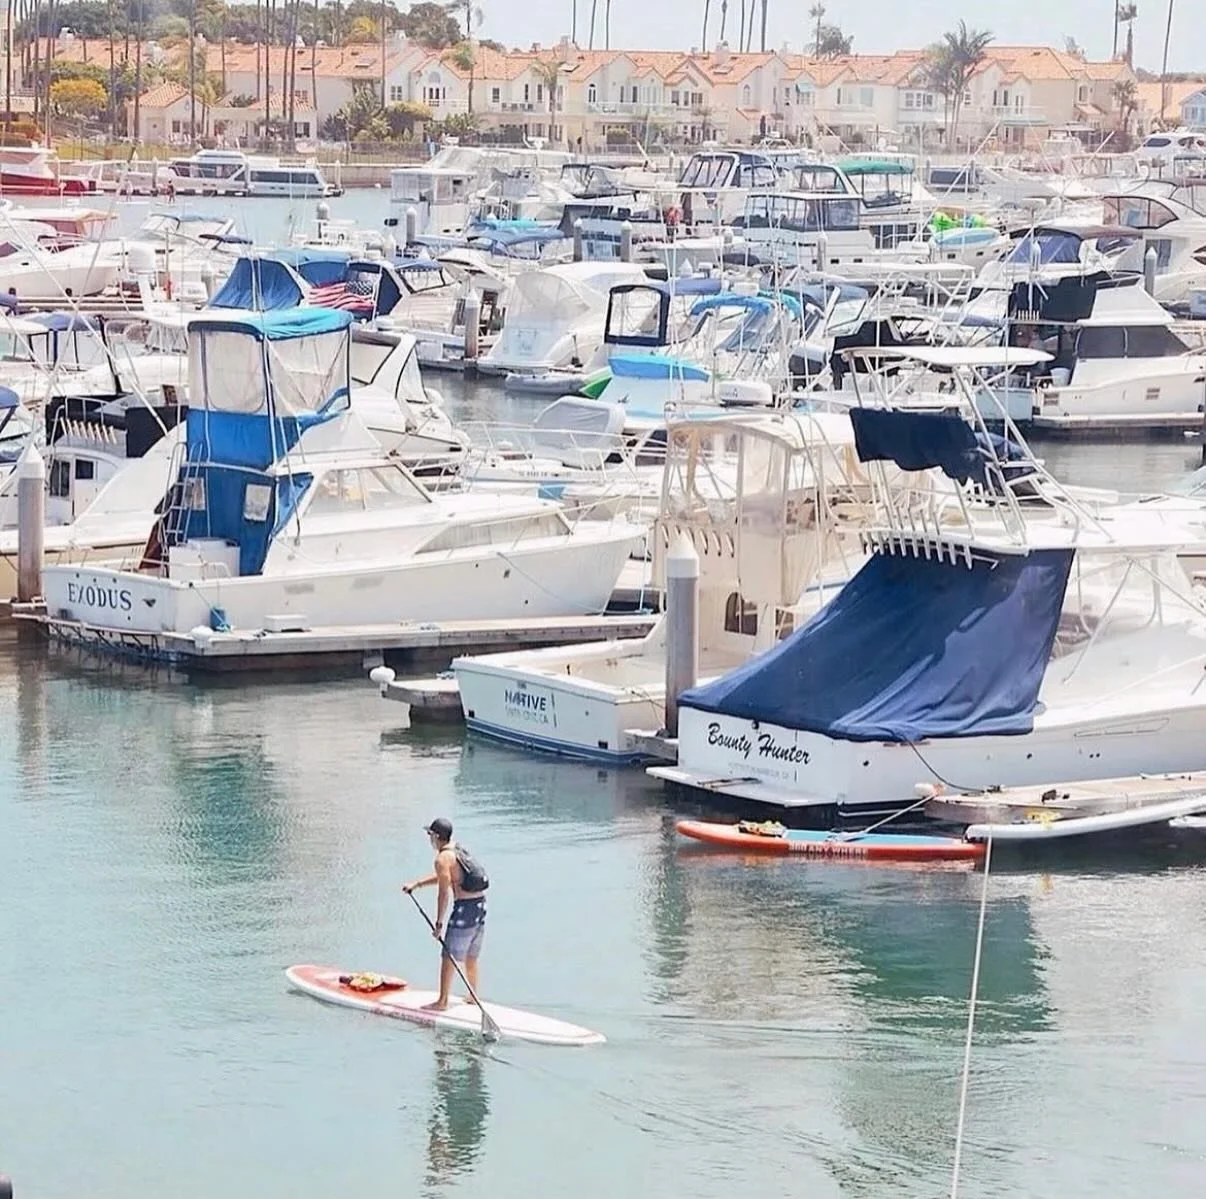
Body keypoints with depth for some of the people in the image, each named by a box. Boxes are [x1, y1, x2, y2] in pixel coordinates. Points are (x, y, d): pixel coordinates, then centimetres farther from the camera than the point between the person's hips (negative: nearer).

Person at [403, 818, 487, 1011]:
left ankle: (442, 1001, 2)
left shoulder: (443, 858, -11)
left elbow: (444, 893, -15)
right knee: (471, 957, 20)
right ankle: (473, 996, 29)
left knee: (448, 957, -1)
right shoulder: (459, 852, 16)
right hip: (480, 904, 9)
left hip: (464, 907, -9)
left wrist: (439, 923, -12)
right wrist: (416, 884, 32)